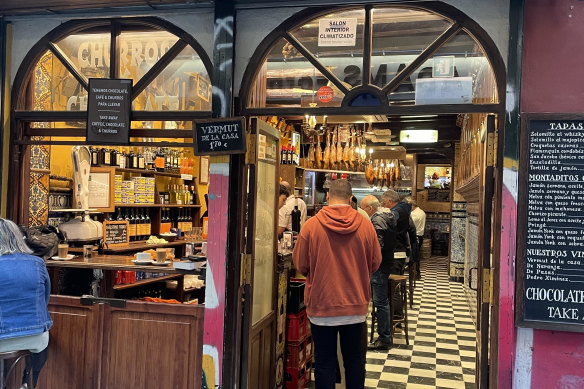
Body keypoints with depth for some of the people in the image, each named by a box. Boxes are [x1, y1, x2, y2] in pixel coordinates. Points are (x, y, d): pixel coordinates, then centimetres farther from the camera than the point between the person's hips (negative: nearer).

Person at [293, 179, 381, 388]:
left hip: (322, 307, -1)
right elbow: (375, 263, 4)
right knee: (355, 361, 16)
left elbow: (300, 264, -3)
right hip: (356, 307, 2)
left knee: (324, 363, 10)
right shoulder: (365, 225, -7)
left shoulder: (311, 225, -12)